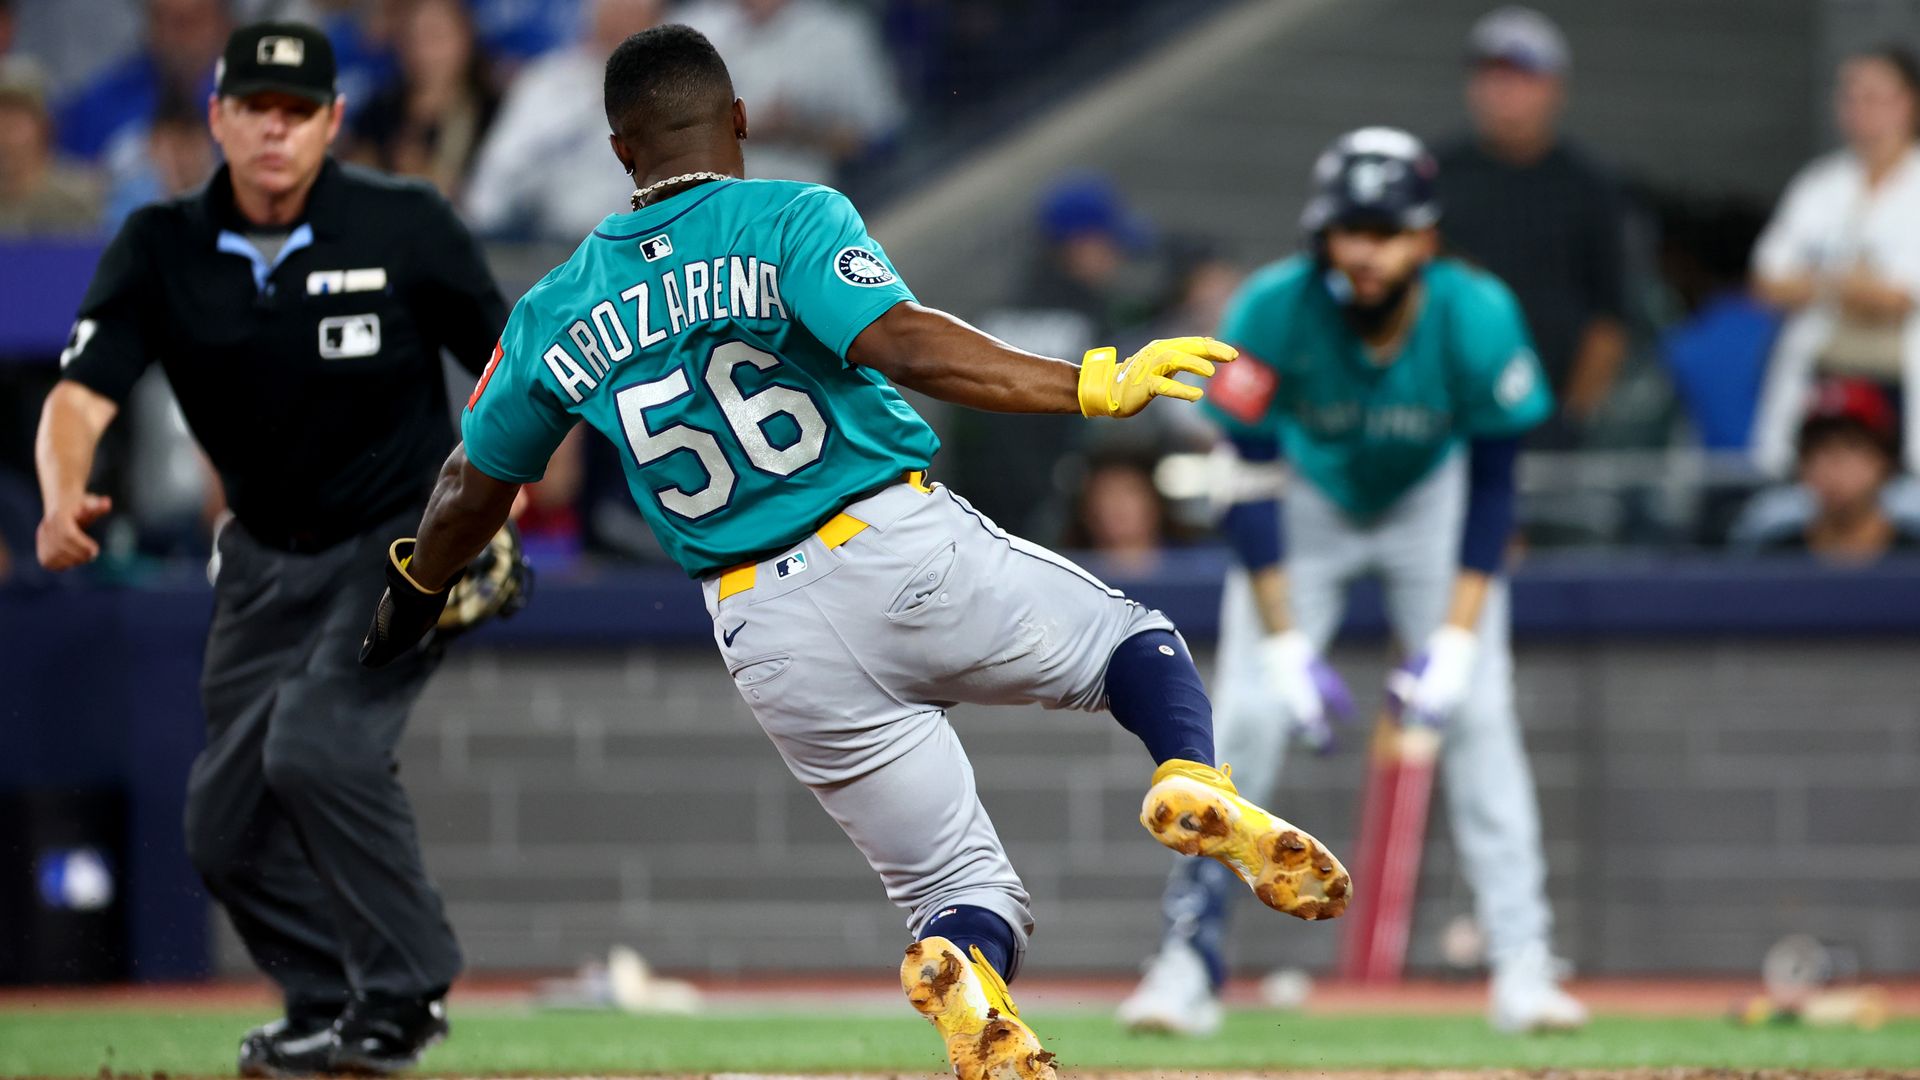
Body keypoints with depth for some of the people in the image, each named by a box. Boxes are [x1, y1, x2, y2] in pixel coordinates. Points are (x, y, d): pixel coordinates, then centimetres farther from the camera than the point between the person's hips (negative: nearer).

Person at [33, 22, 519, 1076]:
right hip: (266, 556, 5)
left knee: (316, 745, -25)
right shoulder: (160, 251, -9)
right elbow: (80, 397, -20)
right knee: (226, 822, 4)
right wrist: (64, 501, -41)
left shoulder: (403, 227, -14)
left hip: (401, 544, -5)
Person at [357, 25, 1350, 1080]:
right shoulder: (790, 219, -1)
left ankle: (961, 975, -28)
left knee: (959, 891, 9)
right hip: (904, 551, -3)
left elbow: (474, 487, 23)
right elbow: (899, 343, -19)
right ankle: (1193, 783, -14)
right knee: (1135, 637, 21)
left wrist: (414, 593, 43)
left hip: (771, 642, 3)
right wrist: (1090, 386, -22)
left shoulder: (554, 313, 11)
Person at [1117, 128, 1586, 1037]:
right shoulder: (1272, 312, -31)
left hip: (1431, 501, 0)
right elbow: (1248, 481, -24)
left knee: (1477, 711, -11)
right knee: (1249, 714, -12)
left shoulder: (1478, 318, -29)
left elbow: (1493, 484, -19)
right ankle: (1188, 959, -5)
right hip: (1305, 501, 0)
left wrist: (1458, 639, -25)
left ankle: (1521, 966, -6)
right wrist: (1284, 643, -26)